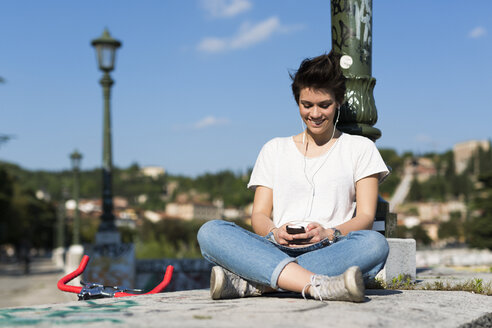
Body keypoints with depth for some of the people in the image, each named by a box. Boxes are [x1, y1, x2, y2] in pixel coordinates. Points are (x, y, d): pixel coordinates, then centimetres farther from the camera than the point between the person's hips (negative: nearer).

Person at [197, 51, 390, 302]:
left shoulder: (360, 148, 16)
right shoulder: (274, 149, 22)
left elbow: (365, 217, 6)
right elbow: (259, 215, 14)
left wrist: (329, 233, -16)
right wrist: (275, 233, -11)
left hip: (330, 253, -1)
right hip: (276, 251, 1)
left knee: (374, 244, -36)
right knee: (210, 232, -26)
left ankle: (248, 283, -37)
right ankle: (319, 286, -42)